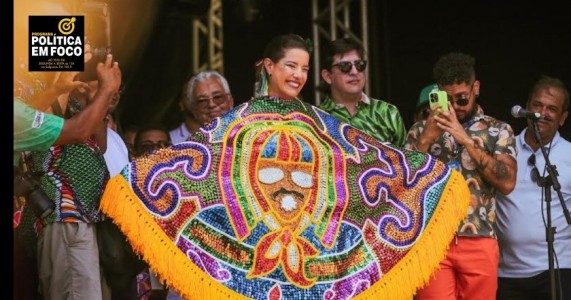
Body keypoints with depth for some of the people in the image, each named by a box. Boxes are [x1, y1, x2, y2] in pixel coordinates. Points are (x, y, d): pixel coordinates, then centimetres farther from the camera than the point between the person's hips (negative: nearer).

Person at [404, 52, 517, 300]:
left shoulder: (498, 130, 7)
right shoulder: (421, 129, 10)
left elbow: (507, 183, -7)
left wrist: (466, 139, -12)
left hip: (479, 243, 0)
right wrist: (426, 139, -10)